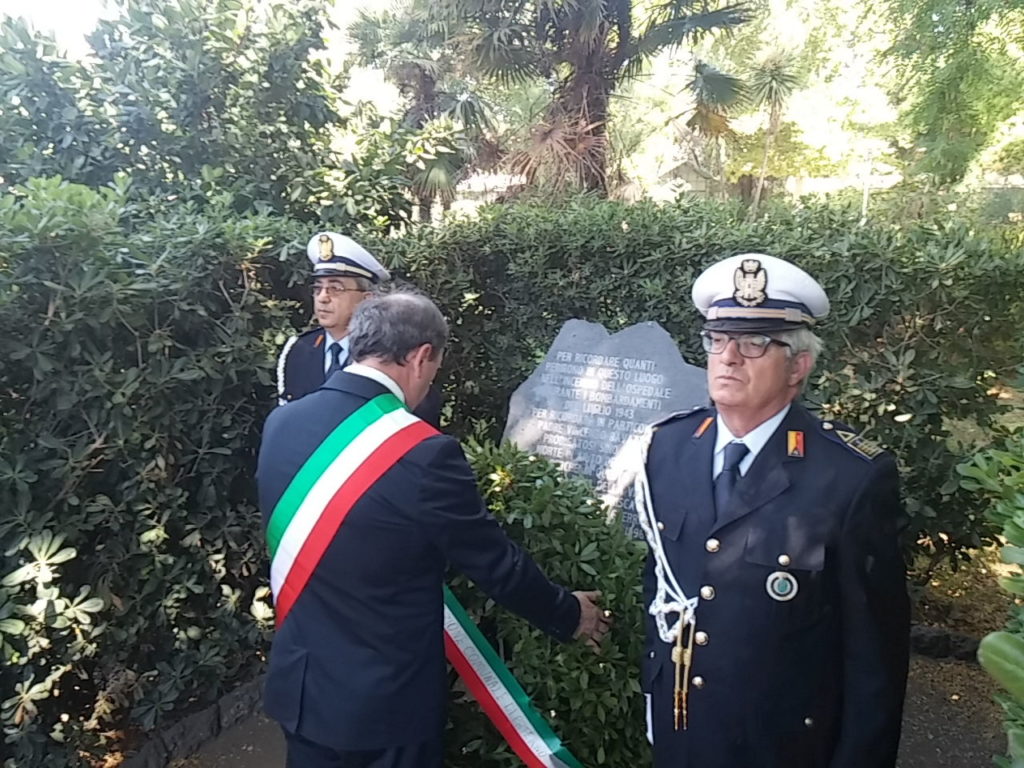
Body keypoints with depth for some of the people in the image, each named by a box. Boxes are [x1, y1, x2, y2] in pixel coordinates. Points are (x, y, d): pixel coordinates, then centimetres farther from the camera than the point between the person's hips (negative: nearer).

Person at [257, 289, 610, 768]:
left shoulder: (281, 422, -6)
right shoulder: (423, 453, -25)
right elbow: (497, 564, -15)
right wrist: (569, 615, 3)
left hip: (298, 683, 6)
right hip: (384, 698, -5)